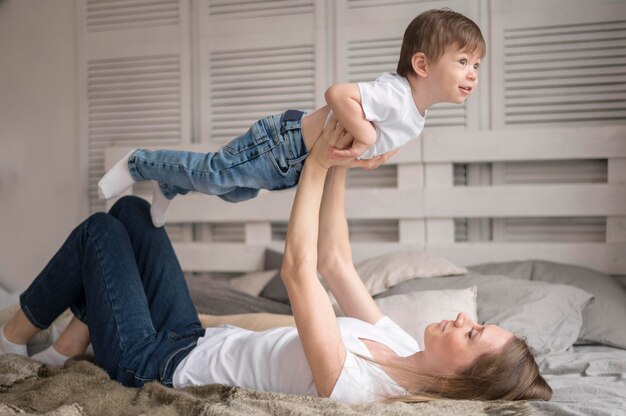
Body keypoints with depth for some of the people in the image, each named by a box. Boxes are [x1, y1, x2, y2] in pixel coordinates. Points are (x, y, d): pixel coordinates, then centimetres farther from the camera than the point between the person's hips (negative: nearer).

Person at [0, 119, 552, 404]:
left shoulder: (352, 386, -35)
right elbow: (335, 262, -2)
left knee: (101, 230, -3)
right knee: (130, 211, 9)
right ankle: (76, 337, 19)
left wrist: (317, 166, -28)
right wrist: (337, 168, -6)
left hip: (154, 364, -8)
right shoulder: (404, 349, -9)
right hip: (197, 342, 8)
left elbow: (299, 270, -36)